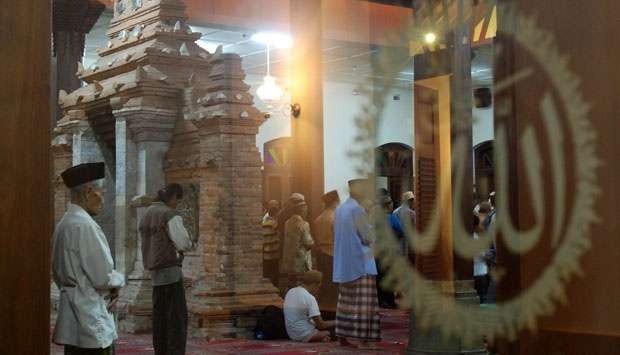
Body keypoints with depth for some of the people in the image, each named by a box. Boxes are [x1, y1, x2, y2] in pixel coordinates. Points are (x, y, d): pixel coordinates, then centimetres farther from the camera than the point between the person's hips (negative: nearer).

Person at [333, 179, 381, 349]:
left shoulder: (340, 209, 11)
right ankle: (362, 339, -8)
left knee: (347, 300, 14)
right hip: (361, 261, -9)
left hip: (344, 262, 9)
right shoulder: (357, 209, -15)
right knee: (363, 302, -7)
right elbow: (369, 237, -12)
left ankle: (343, 335, 17)